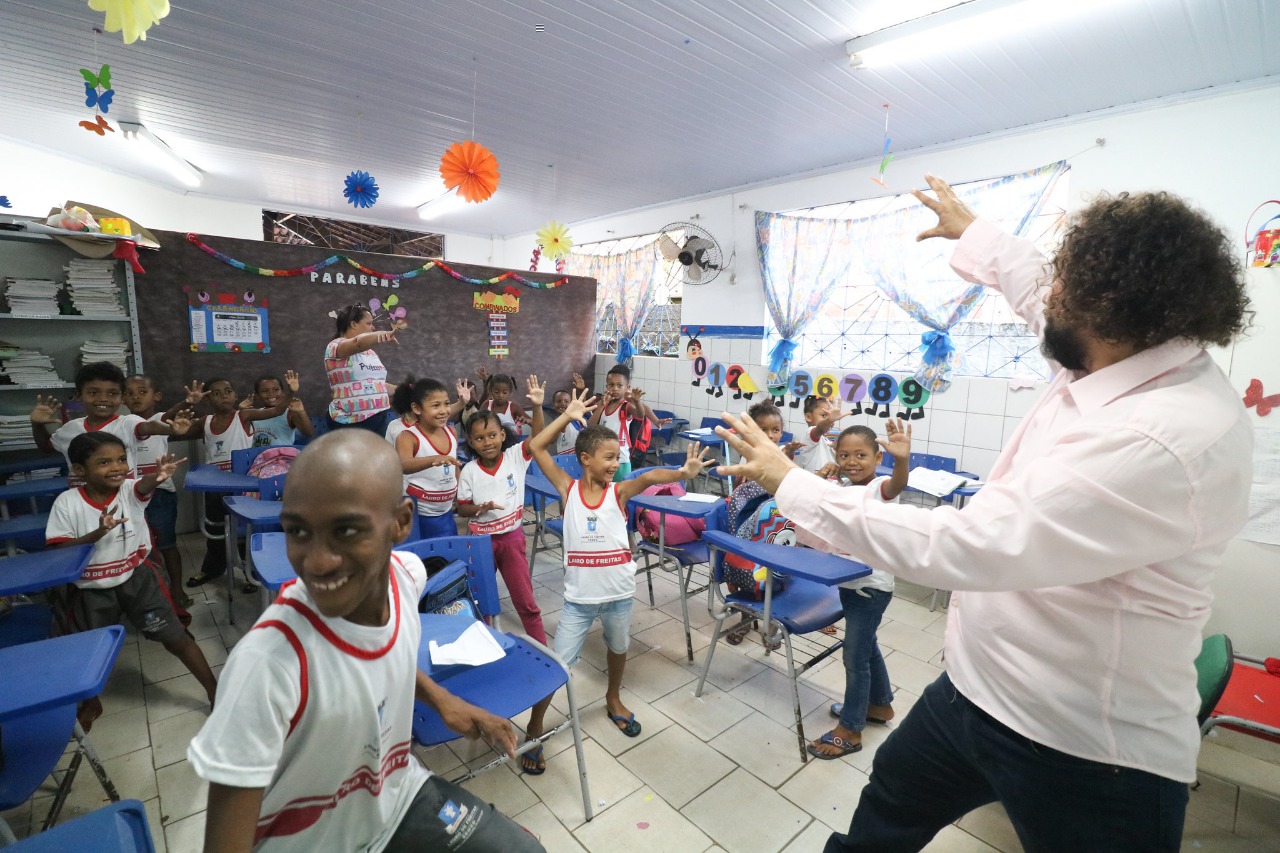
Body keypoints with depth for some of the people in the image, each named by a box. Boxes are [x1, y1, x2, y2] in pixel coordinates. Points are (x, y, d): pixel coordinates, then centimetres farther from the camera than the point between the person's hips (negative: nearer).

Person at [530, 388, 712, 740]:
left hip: (619, 594, 2)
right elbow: (536, 447, -9)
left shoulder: (619, 491, -8)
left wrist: (682, 473, -46)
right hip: (579, 596, -1)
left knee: (618, 647, 24)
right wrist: (568, 416, -12)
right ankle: (534, 726, 28)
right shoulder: (568, 489, -7)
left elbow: (648, 477, -28)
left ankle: (613, 699, 54)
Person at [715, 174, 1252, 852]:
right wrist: (970, 231, 31)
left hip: (1082, 753, -8)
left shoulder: (1159, 440, -33)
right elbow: (1040, 298, 16)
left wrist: (790, 483, -26)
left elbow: (959, 547, -35)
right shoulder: (1131, 358, -4)